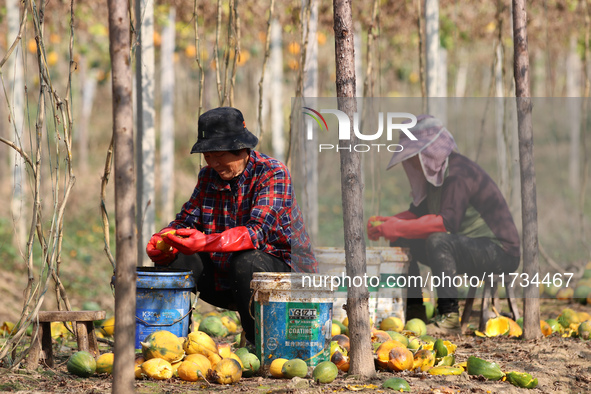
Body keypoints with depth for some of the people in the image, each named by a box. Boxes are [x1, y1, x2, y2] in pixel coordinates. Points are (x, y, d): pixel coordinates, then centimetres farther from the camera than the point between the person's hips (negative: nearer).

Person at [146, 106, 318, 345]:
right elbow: (185, 222, 2)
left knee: (246, 261, -37)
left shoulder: (273, 173, -17)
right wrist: (161, 241, -22)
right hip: (225, 279, 6)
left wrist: (205, 243, -45)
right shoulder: (208, 176, 6)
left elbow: (256, 232, -30)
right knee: (172, 258, -9)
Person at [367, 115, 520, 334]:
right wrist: (386, 224, -8)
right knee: (400, 241, 4)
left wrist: (397, 228, -31)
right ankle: (414, 310, 5)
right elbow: (417, 213, 12)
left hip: (499, 253, -10)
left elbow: (447, 221, -33)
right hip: (466, 246, 10)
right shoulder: (434, 172, 8)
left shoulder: (458, 174, -22)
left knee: (438, 241, -36)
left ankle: (450, 316, -32)